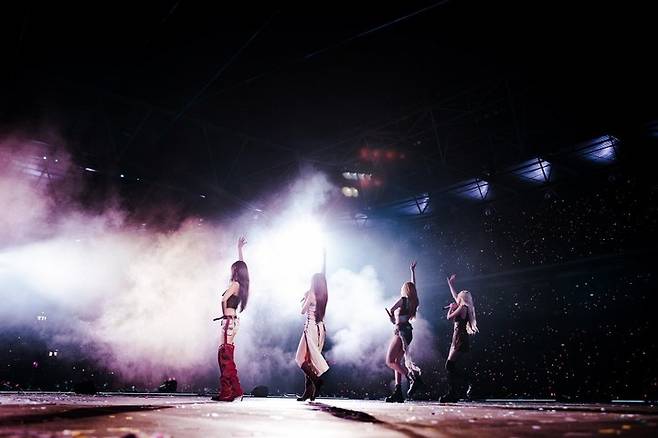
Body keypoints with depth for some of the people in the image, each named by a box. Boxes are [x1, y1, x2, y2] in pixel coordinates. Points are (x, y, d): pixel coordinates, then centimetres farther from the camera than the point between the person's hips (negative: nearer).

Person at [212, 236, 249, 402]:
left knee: (225, 356, -9)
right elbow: (241, 264, 26)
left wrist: (225, 313, -10)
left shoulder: (235, 284, -10)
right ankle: (227, 391, 10)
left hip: (229, 320, -9)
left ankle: (234, 390, -9)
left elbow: (224, 299, -25)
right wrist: (239, 248, 35)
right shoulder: (241, 284, 13)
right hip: (233, 321, 9)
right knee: (225, 356, 9)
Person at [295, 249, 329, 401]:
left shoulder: (311, 294, -10)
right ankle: (309, 391, 6)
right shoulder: (324, 294, 7)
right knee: (310, 359, 9)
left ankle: (316, 380, -18)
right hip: (321, 327, 7)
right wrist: (324, 257, 24)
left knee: (302, 358, -1)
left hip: (311, 326, -7)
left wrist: (305, 298, 11)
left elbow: (303, 311, -3)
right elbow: (324, 275, 20)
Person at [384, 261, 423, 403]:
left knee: (390, 361, -8)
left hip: (401, 331, -8)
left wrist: (393, 318, 4)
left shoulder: (403, 300, -8)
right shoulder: (413, 301, 12)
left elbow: (390, 311, -17)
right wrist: (412, 271, 37)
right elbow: (413, 286, 27)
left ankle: (413, 378, -19)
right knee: (397, 362, 8)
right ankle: (398, 393, 2)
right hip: (408, 332, 8)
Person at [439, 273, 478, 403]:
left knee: (451, 365, -13)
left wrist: (451, 308, 5)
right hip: (458, 340, 9)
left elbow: (449, 317, -13)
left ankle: (452, 394, -14)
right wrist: (450, 284, 41)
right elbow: (455, 296, 31)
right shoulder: (463, 307, 16)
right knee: (451, 366, 8)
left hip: (460, 342, -9)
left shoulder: (462, 307, -10)